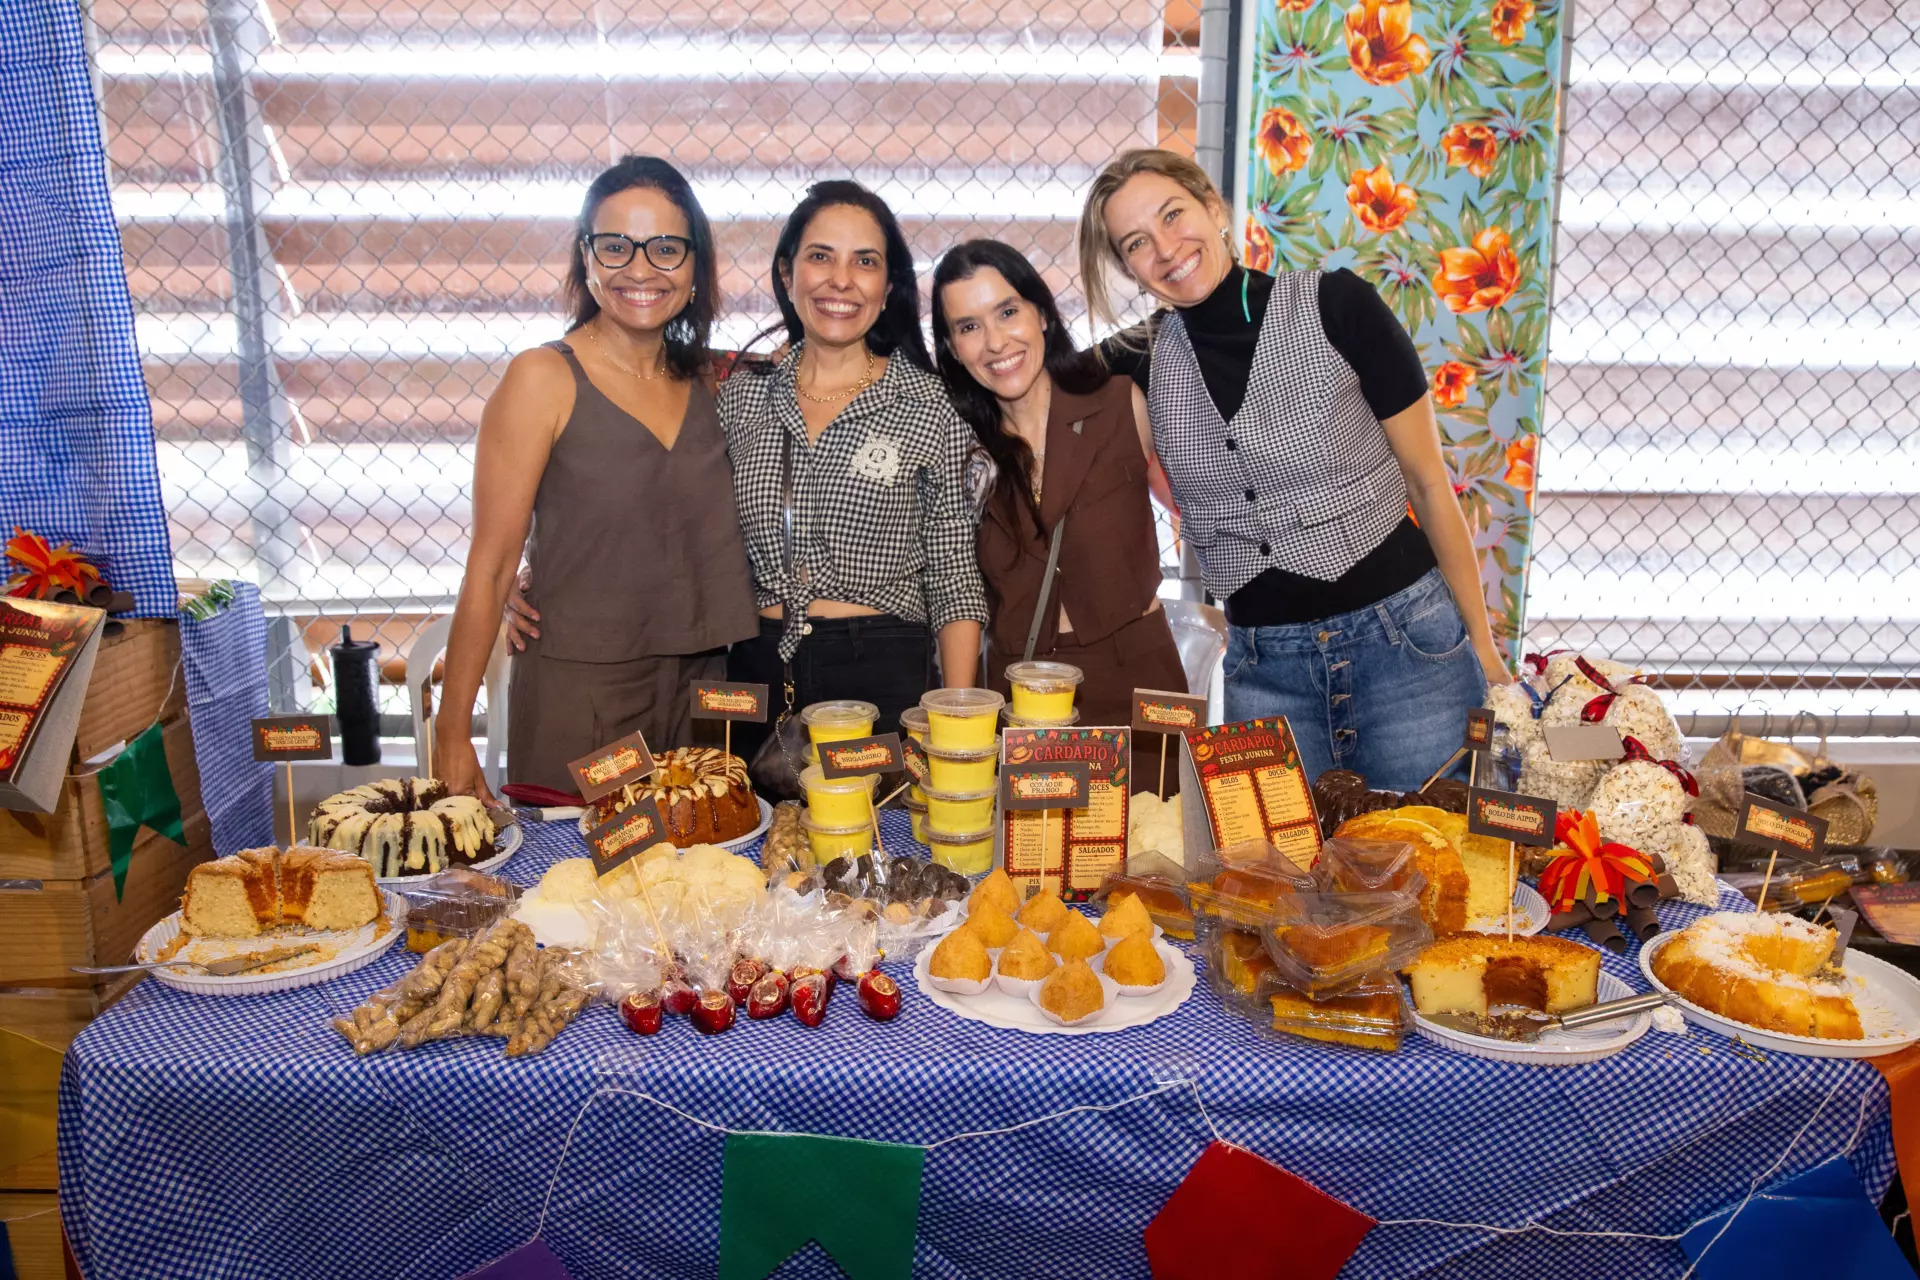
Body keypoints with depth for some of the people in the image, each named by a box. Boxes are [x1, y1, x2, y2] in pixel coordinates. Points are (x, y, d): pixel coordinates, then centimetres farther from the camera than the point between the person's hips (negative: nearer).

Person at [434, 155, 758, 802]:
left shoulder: (708, 380, 6)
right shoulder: (544, 378, -8)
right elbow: (490, 566, -8)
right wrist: (452, 736, -9)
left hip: (697, 690, 5)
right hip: (578, 694, -4)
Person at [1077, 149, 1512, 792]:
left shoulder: (1335, 305, -6)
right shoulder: (1142, 360, 1)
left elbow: (1428, 481, -1)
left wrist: (1482, 643, 3)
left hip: (1405, 641, -2)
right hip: (1262, 667, 2)